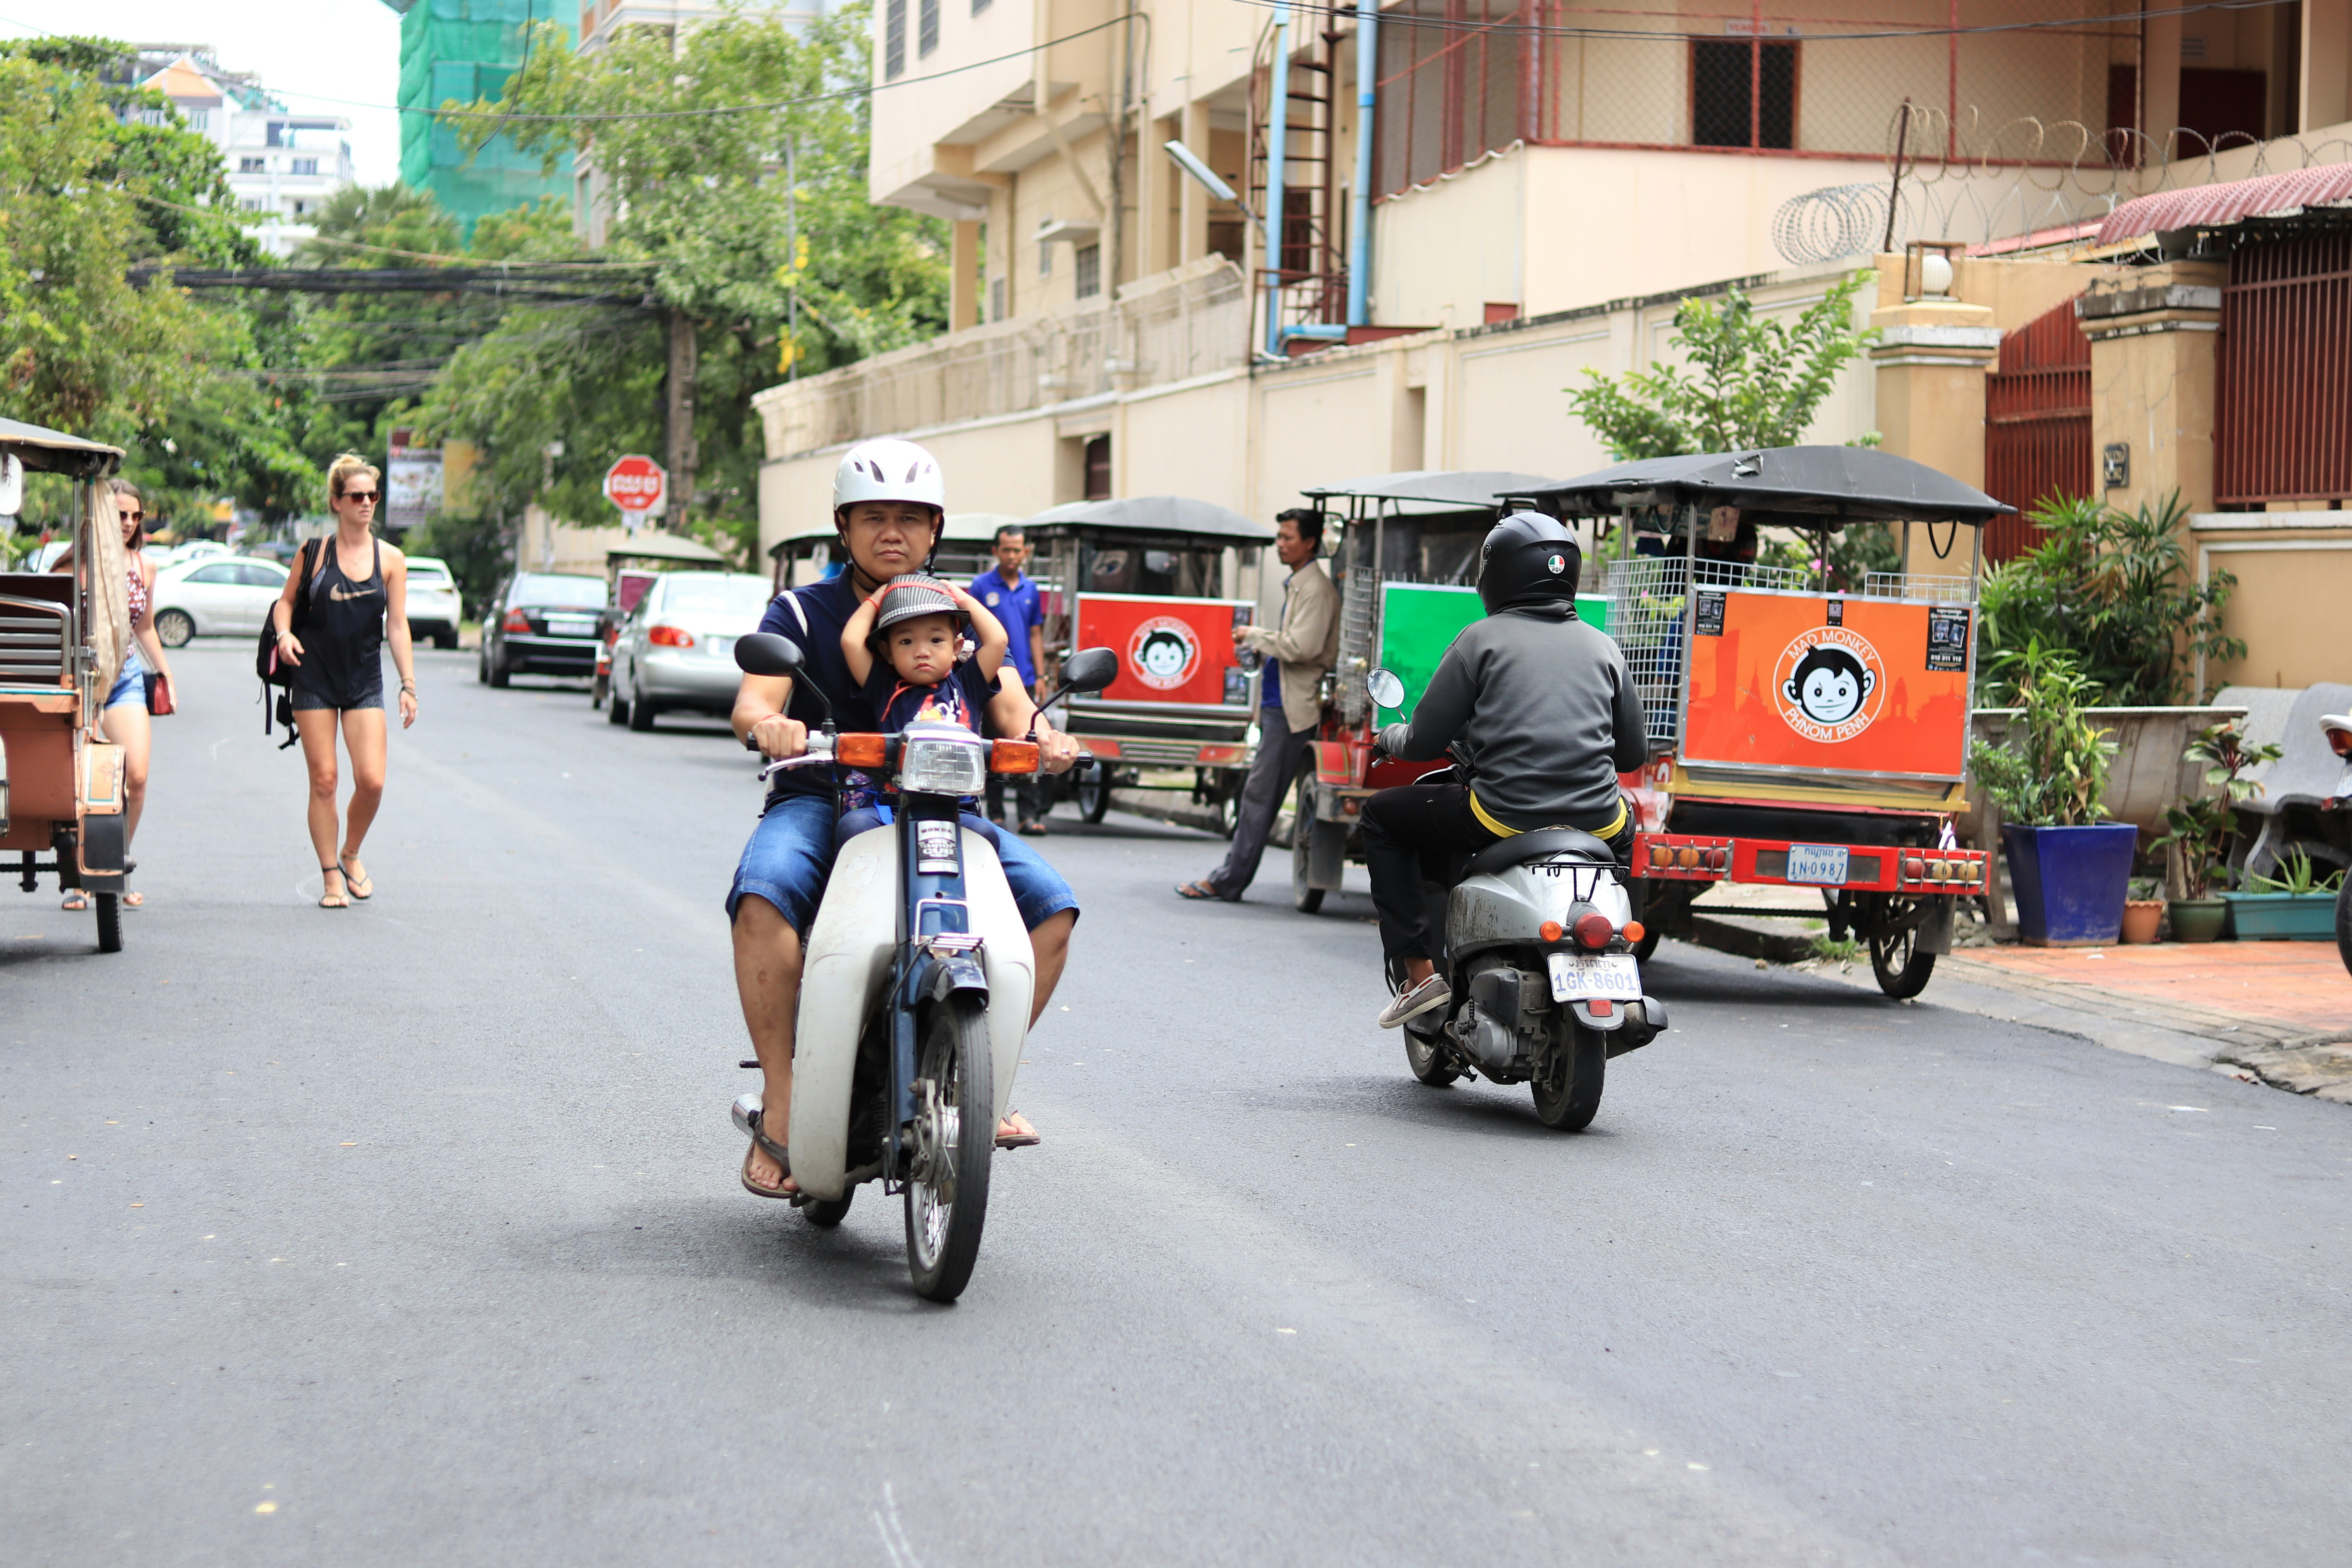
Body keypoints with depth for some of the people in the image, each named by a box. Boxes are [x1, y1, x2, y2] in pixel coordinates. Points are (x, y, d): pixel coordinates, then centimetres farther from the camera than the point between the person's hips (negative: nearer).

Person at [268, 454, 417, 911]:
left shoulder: (390, 560, 3)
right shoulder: (314, 552, 0)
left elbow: (398, 625, 3)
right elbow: (285, 601, 10)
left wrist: (409, 685, -3)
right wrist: (284, 633, -11)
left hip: (365, 683, 1)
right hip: (315, 679, -1)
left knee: (371, 780, -10)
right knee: (324, 780, -1)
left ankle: (350, 854, 17)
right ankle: (331, 877, 10)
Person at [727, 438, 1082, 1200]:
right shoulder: (801, 613, 6)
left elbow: (1006, 701, -1)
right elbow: (754, 698, -11)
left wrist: (1038, 731, -26)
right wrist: (769, 724, -37)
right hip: (819, 801, -3)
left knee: (1051, 904, -19)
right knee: (763, 894, -36)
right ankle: (780, 1104, -30)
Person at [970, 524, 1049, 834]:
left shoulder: (1031, 589, 13)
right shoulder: (982, 586, 2)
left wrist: (1040, 675, 10)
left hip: (1023, 679, 3)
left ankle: (1029, 813, -3)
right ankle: (995, 814, 7)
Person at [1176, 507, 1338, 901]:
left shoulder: (1316, 589, -14)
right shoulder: (1296, 584, 18)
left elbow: (1301, 647, -23)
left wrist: (1255, 636, -11)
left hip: (1291, 707, -10)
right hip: (1277, 704, 10)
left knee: (1259, 795, -7)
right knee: (1256, 794, 11)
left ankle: (1228, 881, -6)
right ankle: (1229, 876, 13)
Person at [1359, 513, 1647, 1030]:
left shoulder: (1482, 639, 2)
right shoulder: (1602, 647, 13)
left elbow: (1425, 741, 2)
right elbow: (1633, 753, 17)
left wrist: (1390, 739, 25)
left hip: (1503, 818, -4)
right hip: (1594, 822, 4)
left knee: (1383, 817, 18)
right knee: (1624, 824, 41)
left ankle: (1417, 970, 9)